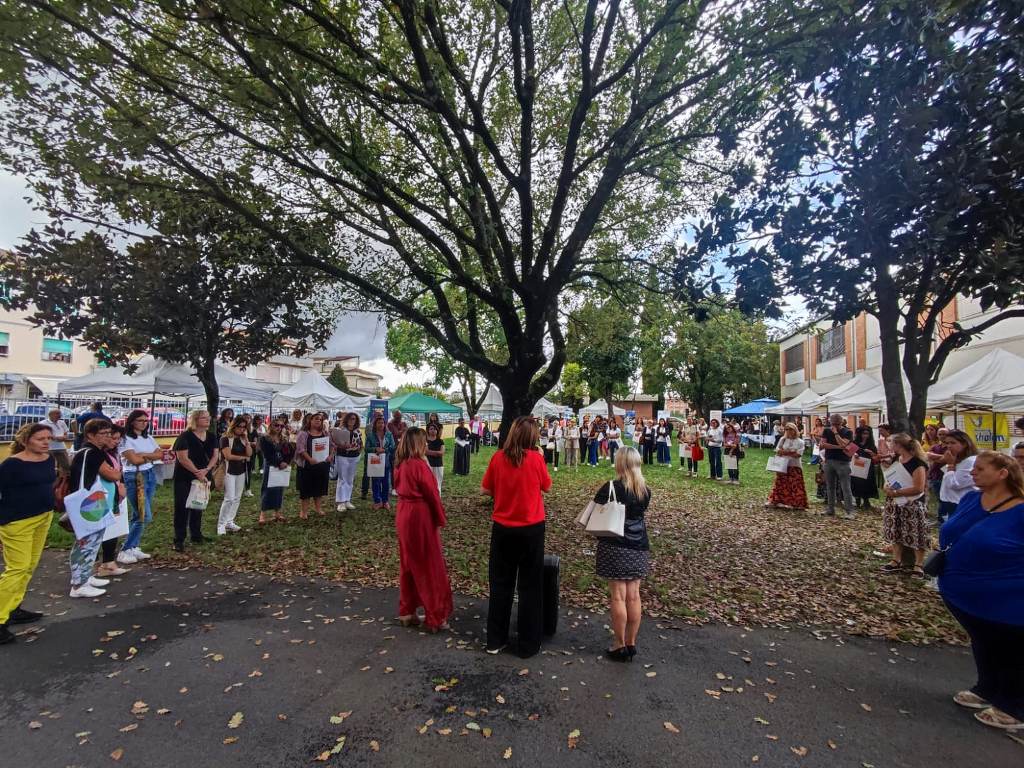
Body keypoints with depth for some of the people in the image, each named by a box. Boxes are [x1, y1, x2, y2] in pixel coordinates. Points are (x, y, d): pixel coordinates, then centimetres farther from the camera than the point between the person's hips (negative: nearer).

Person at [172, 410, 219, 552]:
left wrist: (206, 470, -14)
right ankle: (179, 540, 2)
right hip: (185, 478, -6)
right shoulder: (185, 436, -15)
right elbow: (182, 458, -19)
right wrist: (197, 473, -19)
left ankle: (196, 535, 25)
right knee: (182, 507, -3)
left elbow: (215, 455, 2)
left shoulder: (211, 436, 4)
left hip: (203, 477, 6)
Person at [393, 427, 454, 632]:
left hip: (404, 515, 8)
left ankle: (407, 612, 28)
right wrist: (440, 520, -4)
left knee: (408, 564, 17)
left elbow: (400, 488, 10)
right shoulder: (419, 465, -19)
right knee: (430, 567, 2)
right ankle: (435, 618, 11)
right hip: (421, 517, -8)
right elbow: (432, 494, -15)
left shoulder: (400, 464, 4)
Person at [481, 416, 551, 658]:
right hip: (532, 529, -2)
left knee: (500, 584, 15)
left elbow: (485, 489, 0)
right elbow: (547, 487, 2)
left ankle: (495, 640, 26)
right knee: (530, 586, 12)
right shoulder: (536, 458, -13)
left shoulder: (498, 457, -8)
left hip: (503, 528, 2)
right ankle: (528, 645, 22)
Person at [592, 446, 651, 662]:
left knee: (618, 597, 2)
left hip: (615, 547, -5)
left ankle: (620, 646, 11)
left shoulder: (610, 488, -13)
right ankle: (631, 644, 21)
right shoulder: (645, 491, 2)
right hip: (638, 547, 5)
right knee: (633, 596, 10)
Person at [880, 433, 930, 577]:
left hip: (913, 506, -8)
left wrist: (896, 492, -21)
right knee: (895, 533, 13)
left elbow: (918, 488, -23)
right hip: (895, 505, 8)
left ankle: (918, 565, 14)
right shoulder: (896, 459, 7)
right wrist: (887, 487, -3)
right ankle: (897, 561, 23)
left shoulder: (917, 463, -18)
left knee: (916, 535, 2)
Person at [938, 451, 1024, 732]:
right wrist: (943, 558, 4)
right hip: (964, 593, 6)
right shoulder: (970, 499, -3)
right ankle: (987, 690, 45)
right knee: (981, 645, 25)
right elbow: (951, 533, 12)